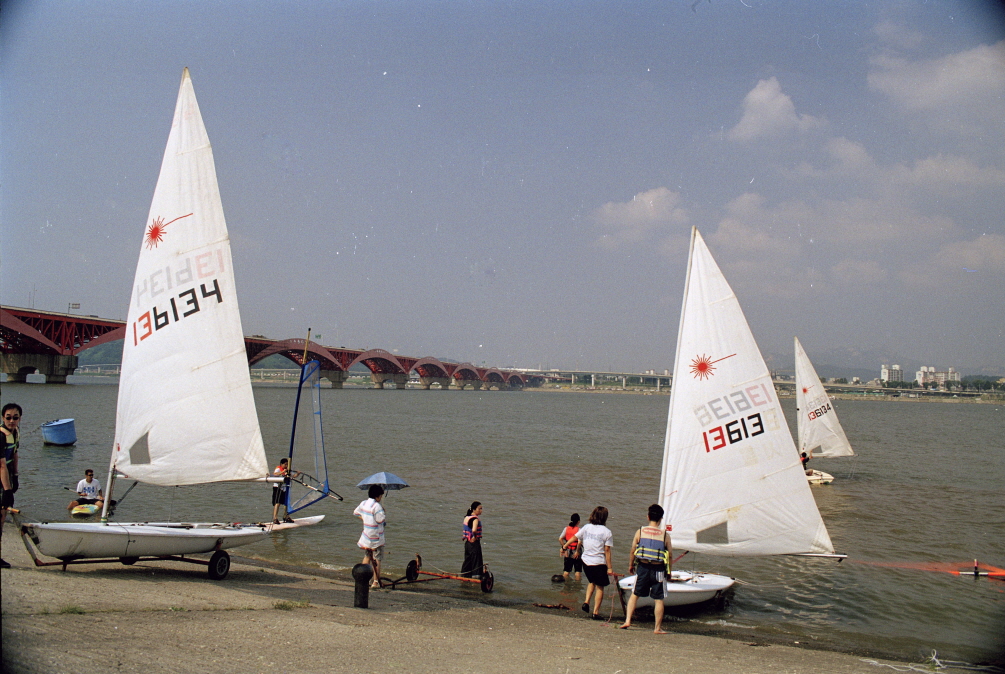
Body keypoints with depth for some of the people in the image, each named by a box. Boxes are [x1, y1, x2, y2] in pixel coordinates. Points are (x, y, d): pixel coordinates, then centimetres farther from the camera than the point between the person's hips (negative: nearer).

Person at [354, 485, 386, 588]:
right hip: (376, 537, -7)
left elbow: (356, 513, 19)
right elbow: (382, 520, -21)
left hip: (366, 536, 7)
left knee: (367, 557, 19)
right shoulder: (377, 506, -19)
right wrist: (383, 511, -4)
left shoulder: (363, 503, 5)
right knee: (376, 559, 1)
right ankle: (376, 582, 3)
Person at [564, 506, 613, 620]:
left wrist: (564, 546, 27)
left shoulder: (586, 528, 2)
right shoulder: (607, 532, -9)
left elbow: (574, 538, 11)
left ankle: (586, 602, 11)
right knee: (600, 587, 5)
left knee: (592, 582, 27)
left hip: (586, 561, 5)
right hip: (599, 563, -5)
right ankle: (596, 612, 2)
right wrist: (609, 567, -8)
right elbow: (607, 551, -12)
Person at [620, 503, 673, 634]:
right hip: (658, 569, -1)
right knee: (658, 599, 6)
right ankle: (658, 628, 11)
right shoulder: (665, 535, -3)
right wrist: (669, 571, 14)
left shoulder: (640, 532, -1)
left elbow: (633, 551, 3)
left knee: (635, 595, 16)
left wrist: (631, 565, 17)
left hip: (642, 567, 1)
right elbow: (670, 554, 1)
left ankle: (627, 621, 8)